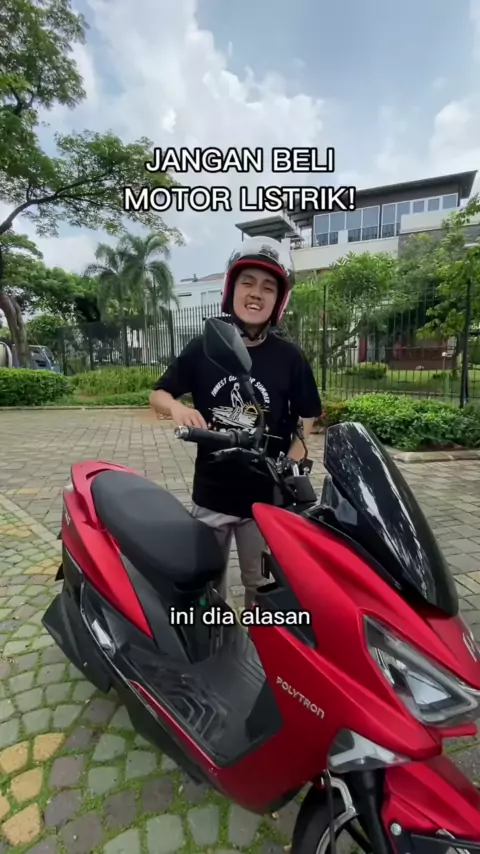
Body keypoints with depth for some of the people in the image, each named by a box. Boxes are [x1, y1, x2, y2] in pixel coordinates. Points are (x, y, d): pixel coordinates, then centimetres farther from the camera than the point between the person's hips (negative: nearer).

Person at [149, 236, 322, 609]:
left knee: (262, 585, 16)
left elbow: (308, 415, 6)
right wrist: (177, 407, -16)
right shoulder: (202, 348, -2)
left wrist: (294, 455, -10)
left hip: (267, 496, -1)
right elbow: (157, 395, 6)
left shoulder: (289, 357, -4)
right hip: (210, 493, 1)